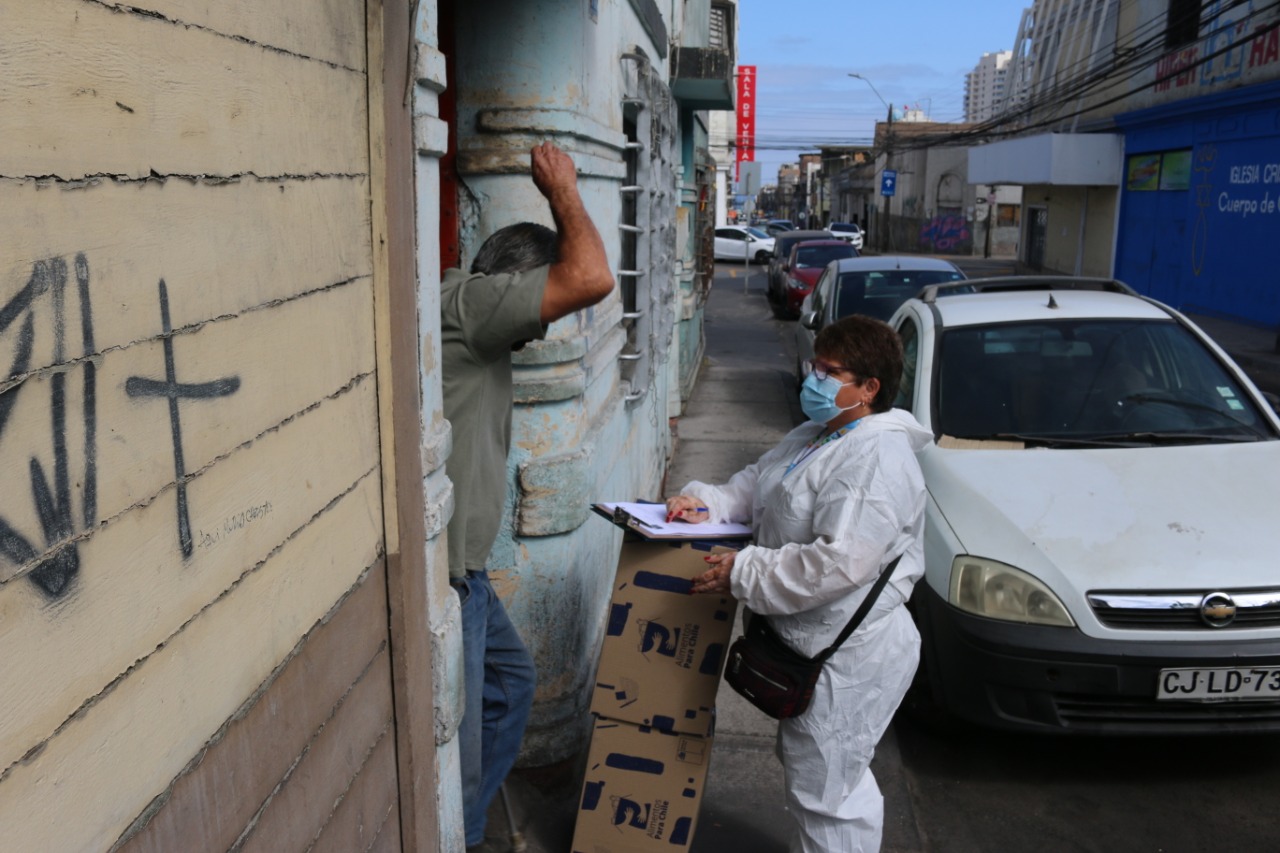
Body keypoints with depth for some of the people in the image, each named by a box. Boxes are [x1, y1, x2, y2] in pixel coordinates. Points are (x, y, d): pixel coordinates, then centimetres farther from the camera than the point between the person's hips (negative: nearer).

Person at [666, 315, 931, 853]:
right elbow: (754, 486, 16)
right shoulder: (815, 437, 11)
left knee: (822, 790, 2)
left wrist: (744, 572, -24)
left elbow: (840, 563, -31)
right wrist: (705, 504, -5)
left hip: (849, 660, -10)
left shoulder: (877, 458, -23)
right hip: (812, 644, 10)